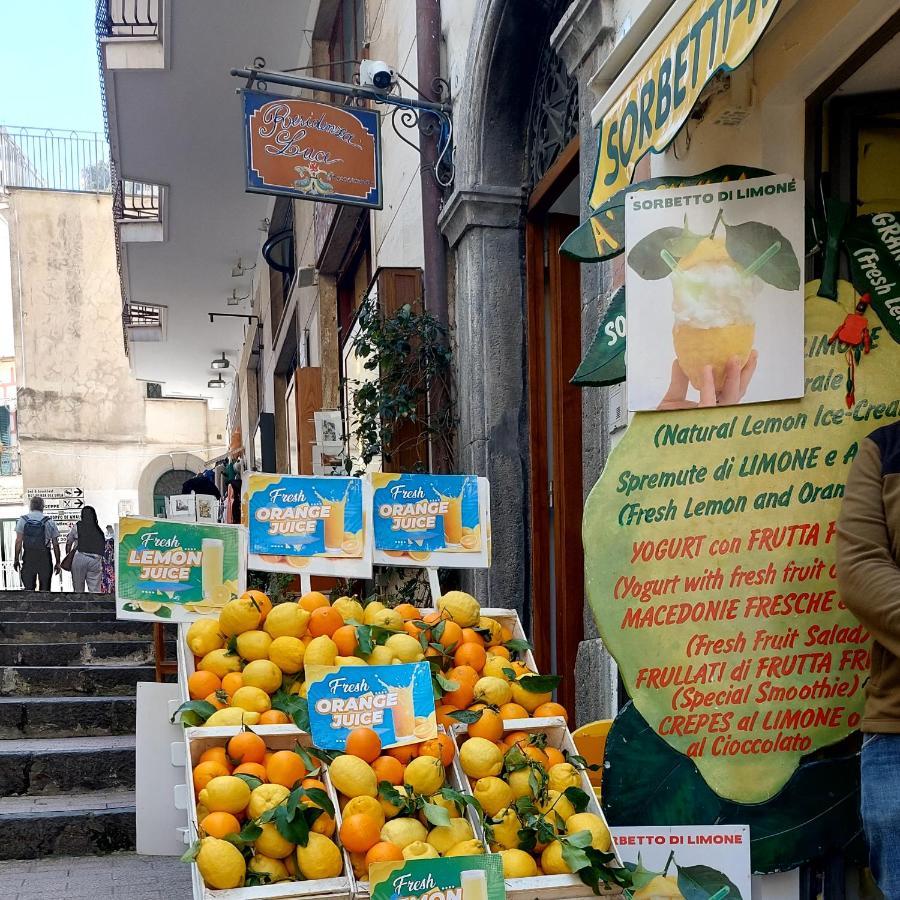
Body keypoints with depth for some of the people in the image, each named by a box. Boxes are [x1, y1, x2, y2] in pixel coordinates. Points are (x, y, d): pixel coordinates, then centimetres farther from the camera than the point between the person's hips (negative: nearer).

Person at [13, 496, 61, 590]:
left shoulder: (23, 520, 2)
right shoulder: (49, 521, 1)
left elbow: (18, 541, -2)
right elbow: (55, 545, 2)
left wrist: (16, 559, 4)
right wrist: (57, 563, 8)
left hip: (28, 557, 1)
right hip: (45, 557, -1)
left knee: (28, 587, 5)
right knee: (45, 589, 5)